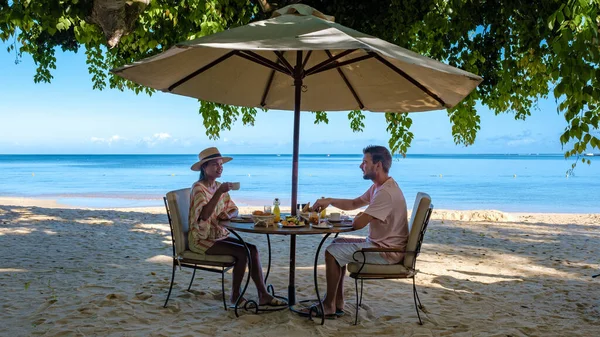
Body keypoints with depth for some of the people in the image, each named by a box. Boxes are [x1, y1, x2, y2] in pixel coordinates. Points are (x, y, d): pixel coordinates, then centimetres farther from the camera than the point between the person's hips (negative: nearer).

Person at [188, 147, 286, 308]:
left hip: (220, 235, 8)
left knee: (252, 249, -9)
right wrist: (219, 193, -36)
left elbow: (234, 209, 12)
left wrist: (228, 214, -12)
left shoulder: (218, 186, 10)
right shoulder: (198, 187, -15)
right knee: (242, 252, -21)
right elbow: (203, 216, -31)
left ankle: (263, 295, -8)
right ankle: (235, 296, -4)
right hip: (202, 239, -8)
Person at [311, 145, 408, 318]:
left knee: (332, 252, -12)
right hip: (377, 243, 11)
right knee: (338, 243, 19)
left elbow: (358, 223, -27)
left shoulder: (386, 193, -25)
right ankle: (337, 304, 16)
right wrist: (329, 201, 5)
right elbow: (354, 203, 21)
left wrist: (359, 216, -2)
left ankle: (330, 307, 0)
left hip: (387, 251, -11)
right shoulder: (377, 187, 10)